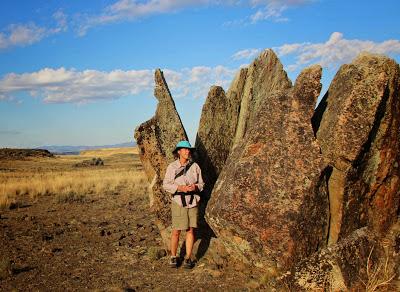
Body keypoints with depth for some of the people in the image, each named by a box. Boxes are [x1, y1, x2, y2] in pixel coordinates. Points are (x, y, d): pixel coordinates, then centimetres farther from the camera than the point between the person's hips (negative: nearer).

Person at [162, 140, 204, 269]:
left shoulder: (195, 166, 1)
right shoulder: (172, 167, -5)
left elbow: (201, 184, 7)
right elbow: (166, 185, -6)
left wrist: (195, 187, -15)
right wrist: (180, 188, -19)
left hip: (192, 202, 2)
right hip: (178, 202, -2)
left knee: (190, 230, 4)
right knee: (176, 231, 0)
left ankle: (188, 258, 14)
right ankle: (173, 257, 18)